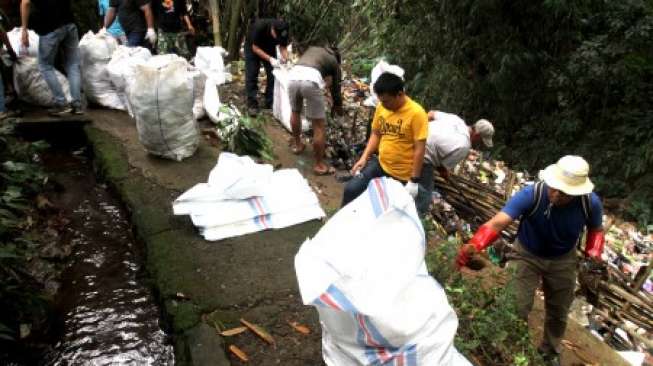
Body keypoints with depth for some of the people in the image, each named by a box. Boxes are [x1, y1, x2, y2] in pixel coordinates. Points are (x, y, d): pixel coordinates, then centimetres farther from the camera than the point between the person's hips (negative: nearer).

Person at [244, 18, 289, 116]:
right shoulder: (259, 27, -38)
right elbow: (255, 48, -29)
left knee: (273, 75, -4)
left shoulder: (283, 32, -27)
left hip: (269, 48, 3)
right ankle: (252, 104, -3)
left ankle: (270, 102, 5)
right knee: (251, 76, -8)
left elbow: (283, 47, -14)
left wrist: (285, 58, -35)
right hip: (253, 47, -3)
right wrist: (270, 59, -39)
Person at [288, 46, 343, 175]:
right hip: (311, 81, -4)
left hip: (293, 76, 4)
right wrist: (338, 107, 47)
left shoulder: (312, 49, 37)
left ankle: (297, 145, 49)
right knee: (319, 126, 6)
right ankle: (319, 165, 14)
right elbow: (335, 88, 31)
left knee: (295, 112, 32)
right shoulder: (334, 62, 27)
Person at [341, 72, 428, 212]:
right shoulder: (381, 107, -3)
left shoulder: (416, 113, -20)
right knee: (351, 189, -7)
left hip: (402, 175, -4)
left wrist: (414, 181, -18)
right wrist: (364, 158, -2)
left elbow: (419, 149, -18)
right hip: (380, 164, 5)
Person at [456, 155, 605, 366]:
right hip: (528, 255, -2)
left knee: (558, 313, 19)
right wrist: (474, 245, -65)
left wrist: (594, 253, -20)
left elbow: (596, 230, -1)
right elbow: (497, 223, -47)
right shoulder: (531, 194, -36)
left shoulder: (591, 203, -25)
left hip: (563, 260, 3)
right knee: (517, 310, -3)